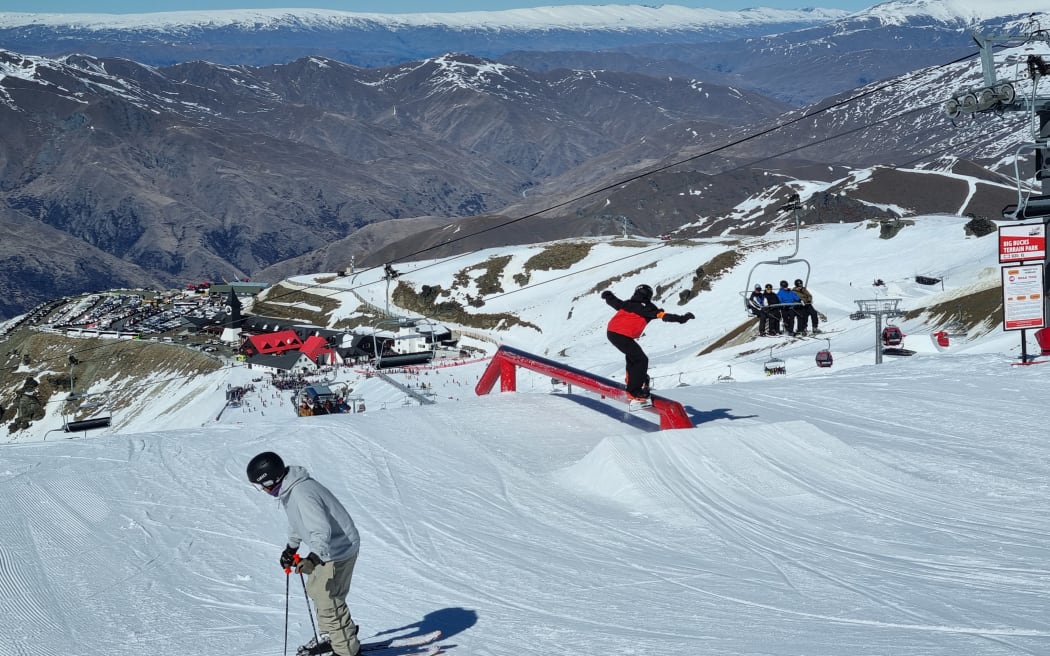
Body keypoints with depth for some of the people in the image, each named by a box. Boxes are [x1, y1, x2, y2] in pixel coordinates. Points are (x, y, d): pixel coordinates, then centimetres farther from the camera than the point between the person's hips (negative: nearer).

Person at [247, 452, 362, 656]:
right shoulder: (290, 490, 2)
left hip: (338, 550, -10)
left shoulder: (302, 495, -31)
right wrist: (291, 547, 32)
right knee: (315, 590, 24)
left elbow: (321, 529, -40)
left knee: (329, 602, -3)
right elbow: (297, 520, 21)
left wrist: (313, 558, -53)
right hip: (327, 548, 10)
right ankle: (340, 636, 40)